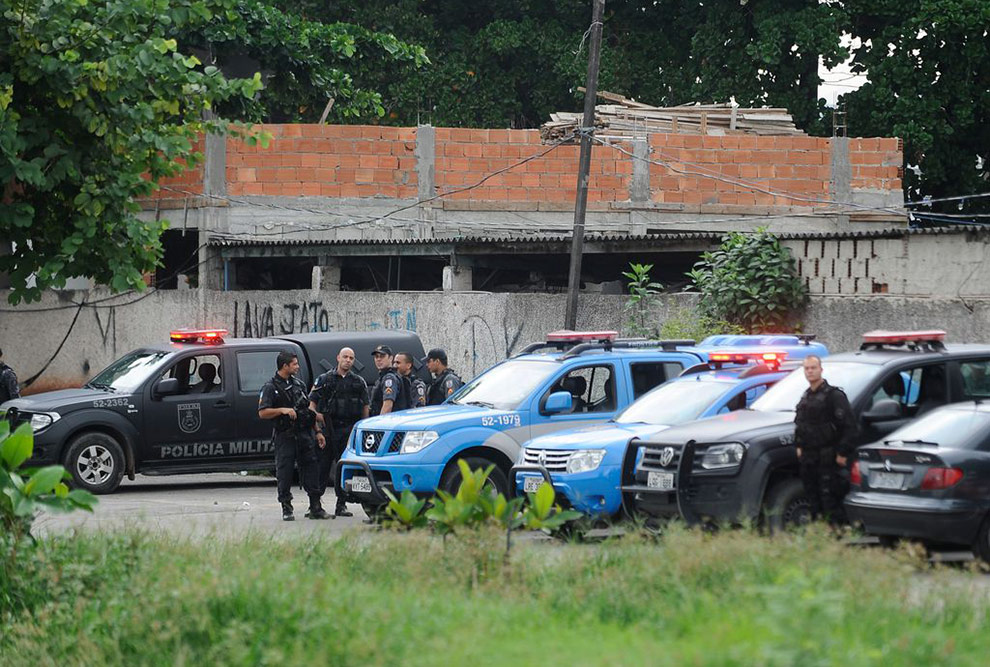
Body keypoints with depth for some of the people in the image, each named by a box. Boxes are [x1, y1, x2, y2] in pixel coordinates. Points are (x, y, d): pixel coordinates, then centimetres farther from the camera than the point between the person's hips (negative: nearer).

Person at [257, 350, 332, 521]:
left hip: (304, 435, 5)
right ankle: (287, 510, 4)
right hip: (285, 436, -5)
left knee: (310, 468, 2)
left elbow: (309, 409, 21)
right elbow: (262, 413, -9)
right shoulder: (270, 387, -3)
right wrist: (282, 410, -20)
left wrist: (317, 431, 18)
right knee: (284, 472, -3)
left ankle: (316, 508, 4)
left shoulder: (298, 384, 16)